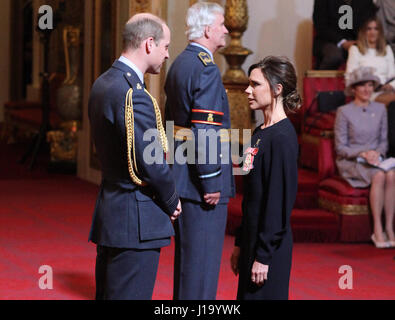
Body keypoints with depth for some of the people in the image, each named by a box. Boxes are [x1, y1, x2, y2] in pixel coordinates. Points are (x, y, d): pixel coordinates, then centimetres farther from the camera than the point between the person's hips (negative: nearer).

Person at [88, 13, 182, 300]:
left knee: (108, 293, 15)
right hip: (135, 221, -10)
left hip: (109, 213, 10)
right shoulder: (133, 94, -20)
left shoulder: (103, 84, 11)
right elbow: (149, 161, -21)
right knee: (131, 294, -5)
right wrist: (171, 201, -3)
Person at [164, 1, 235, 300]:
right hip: (201, 182, -10)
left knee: (187, 253, 18)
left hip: (181, 173, 10)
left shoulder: (179, 64, 13)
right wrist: (211, 182, -19)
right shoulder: (206, 69, -17)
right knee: (202, 259, -4)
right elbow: (205, 131, -23)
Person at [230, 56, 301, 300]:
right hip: (253, 239, 9)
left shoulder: (282, 138, -15)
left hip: (270, 245, -9)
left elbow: (281, 200, -18)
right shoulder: (260, 133, 12)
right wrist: (240, 243, 17)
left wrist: (264, 256, -18)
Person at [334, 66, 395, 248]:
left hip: (376, 158, 4)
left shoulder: (380, 109, 10)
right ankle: (377, 230, -32)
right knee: (379, 176, -35)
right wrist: (362, 153, -18)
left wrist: (378, 152, -9)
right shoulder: (344, 112, -3)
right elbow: (340, 147, -3)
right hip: (350, 163, -4)